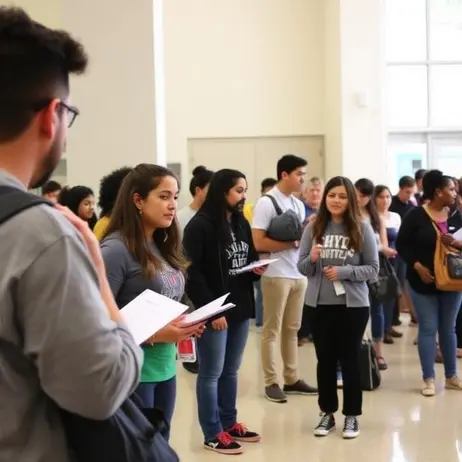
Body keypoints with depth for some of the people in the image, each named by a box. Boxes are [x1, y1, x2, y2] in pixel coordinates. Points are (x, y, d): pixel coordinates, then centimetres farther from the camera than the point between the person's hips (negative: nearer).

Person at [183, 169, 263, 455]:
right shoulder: (201, 226, -12)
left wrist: (257, 269, 0)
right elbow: (193, 273, -16)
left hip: (241, 308, 8)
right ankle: (213, 433, 12)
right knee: (211, 374, 3)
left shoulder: (242, 223, 13)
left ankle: (230, 423, 28)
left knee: (231, 371, 16)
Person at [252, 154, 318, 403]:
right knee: (272, 330, 2)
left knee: (292, 329, 13)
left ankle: (292, 379, 21)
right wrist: (293, 242, -14)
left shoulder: (298, 204, 13)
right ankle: (271, 382, 9)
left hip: (299, 275, 7)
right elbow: (259, 242, -17)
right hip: (276, 275, -7)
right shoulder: (266, 203, -10)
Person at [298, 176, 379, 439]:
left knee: (350, 359, 8)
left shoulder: (362, 228, -5)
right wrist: (312, 258, -17)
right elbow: (302, 268, 4)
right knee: (325, 359, 11)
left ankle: (352, 416, 20)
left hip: (353, 305, -2)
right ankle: (327, 413, 24)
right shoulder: (314, 227, 1)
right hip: (319, 304, 2)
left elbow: (373, 269, -4)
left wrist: (343, 272, -17)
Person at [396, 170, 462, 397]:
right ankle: (428, 379, 8)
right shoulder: (416, 215, -9)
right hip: (424, 281, -4)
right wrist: (418, 267, -16)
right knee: (428, 329, 1)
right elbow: (402, 245, -8)